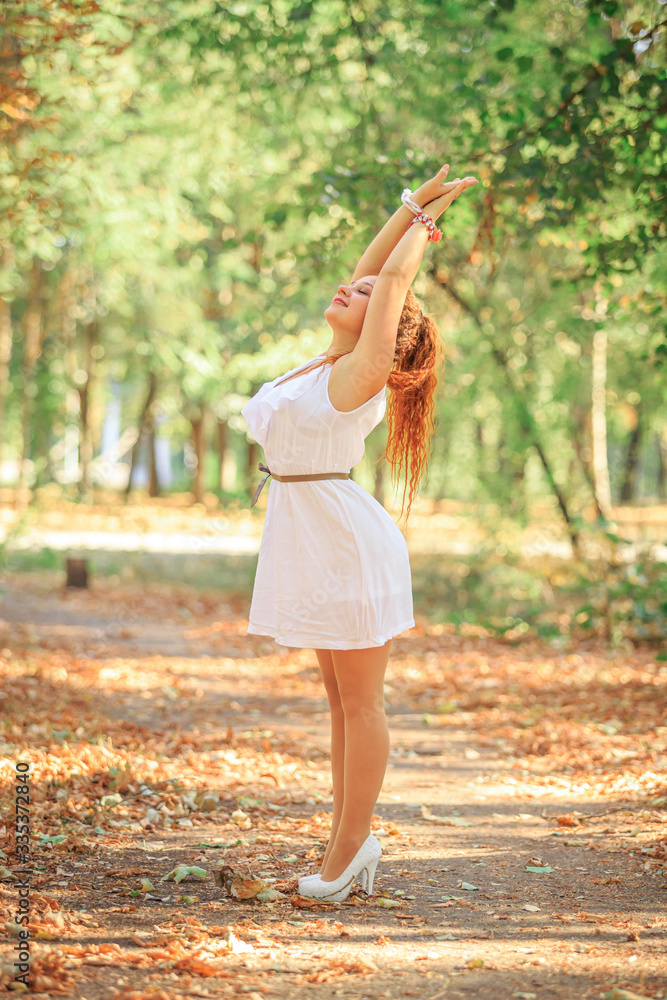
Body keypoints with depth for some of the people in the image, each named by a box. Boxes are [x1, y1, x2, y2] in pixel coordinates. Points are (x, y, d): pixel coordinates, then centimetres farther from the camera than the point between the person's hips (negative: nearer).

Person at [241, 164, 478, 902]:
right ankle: (347, 841, 20)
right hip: (313, 542, 9)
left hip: (348, 544, -9)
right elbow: (369, 266, 14)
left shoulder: (361, 375, -11)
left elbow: (395, 276, -13)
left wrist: (425, 224, 3)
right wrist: (414, 204, 18)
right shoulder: (327, 364, 9)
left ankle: (351, 846, 9)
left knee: (359, 702, 1)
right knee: (341, 699, 13)